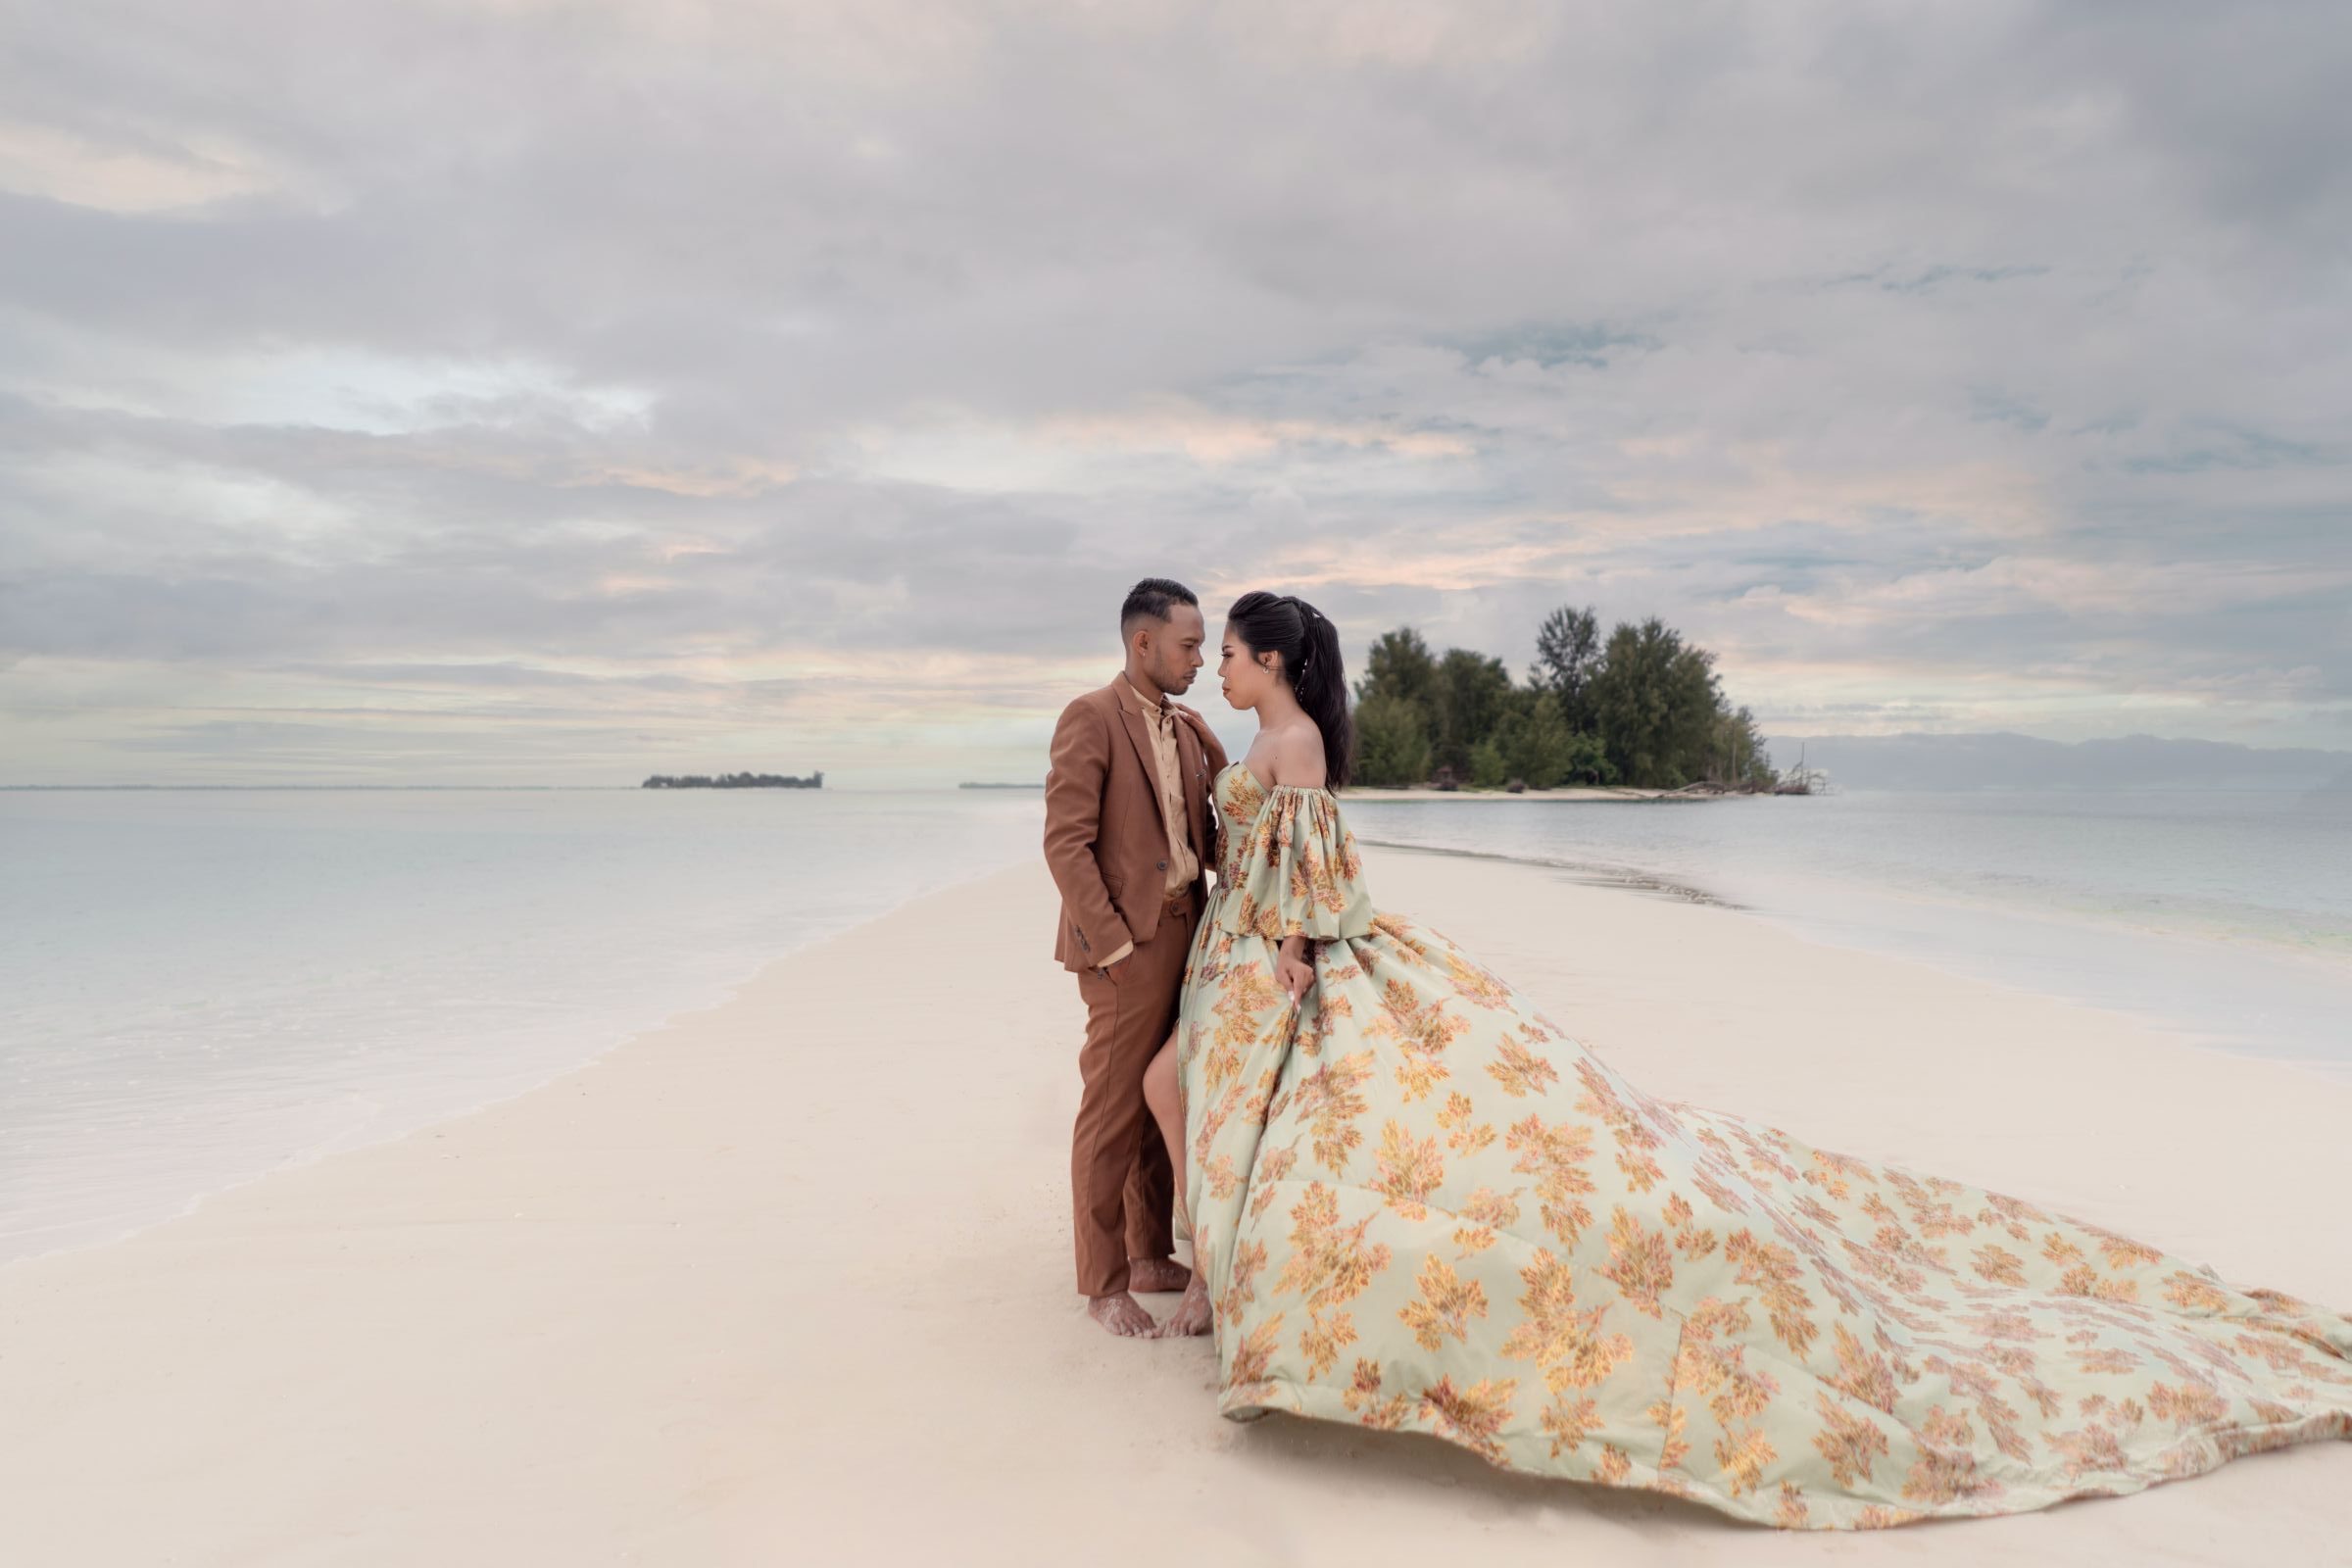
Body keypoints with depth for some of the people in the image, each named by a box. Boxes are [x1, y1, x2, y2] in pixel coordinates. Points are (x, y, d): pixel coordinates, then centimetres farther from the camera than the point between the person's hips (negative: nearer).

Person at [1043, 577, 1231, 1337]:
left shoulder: (1191, 727, 13)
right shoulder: (1090, 718, -10)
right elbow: (1066, 844, -15)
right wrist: (1116, 946, -16)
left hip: (1186, 933, 7)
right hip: (1126, 943, -7)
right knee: (1113, 1112, 1)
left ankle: (1152, 1255, 28)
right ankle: (1103, 1283, 14)